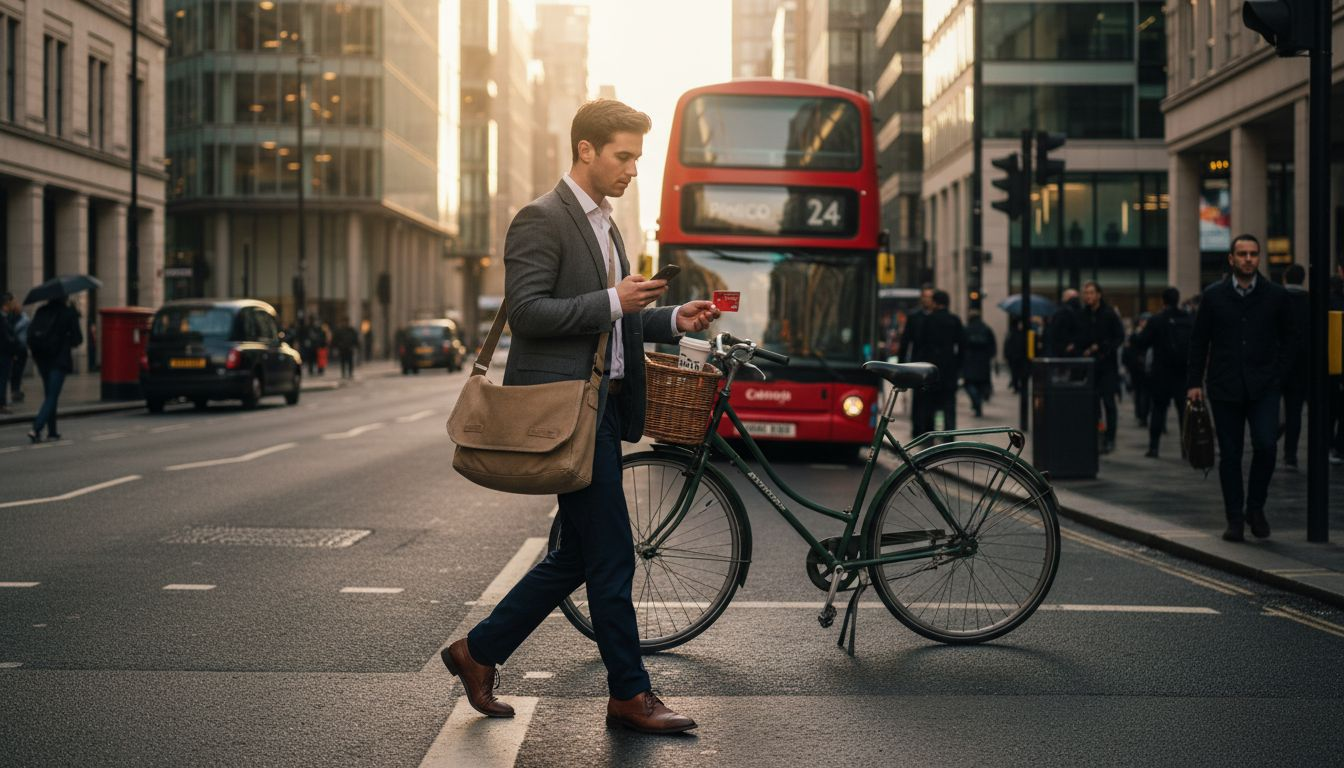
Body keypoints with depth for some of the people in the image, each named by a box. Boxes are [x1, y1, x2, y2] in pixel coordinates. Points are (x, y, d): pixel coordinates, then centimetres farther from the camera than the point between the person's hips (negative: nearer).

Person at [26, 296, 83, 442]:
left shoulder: (41, 311, 4)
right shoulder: (69, 313, -8)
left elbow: (31, 334, 0)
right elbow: (77, 339, -6)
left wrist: (36, 353, 13)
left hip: (42, 359, 5)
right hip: (60, 359, -5)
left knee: (49, 396, 17)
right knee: (52, 396, -3)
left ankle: (52, 431, 20)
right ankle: (36, 429, -19)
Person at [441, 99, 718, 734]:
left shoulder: (602, 224, 18)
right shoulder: (542, 219, -11)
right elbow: (525, 313, -20)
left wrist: (672, 320, 9)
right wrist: (614, 301, -21)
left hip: (600, 405, 10)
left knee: (578, 555, 13)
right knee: (611, 556, -3)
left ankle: (478, 652, 24)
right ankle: (629, 694, 9)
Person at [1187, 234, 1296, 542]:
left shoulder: (1275, 295, 4)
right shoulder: (1214, 295, 4)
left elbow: (1289, 335, 14)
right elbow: (1199, 341, 6)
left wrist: (1278, 368, 3)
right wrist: (1194, 382, 1)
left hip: (1263, 387, 0)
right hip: (1225, 387, 0)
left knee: (1266, 445, -15)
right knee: (1229, 454, 3)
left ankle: (1255, 508, 6)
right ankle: (1235, 519, 11)